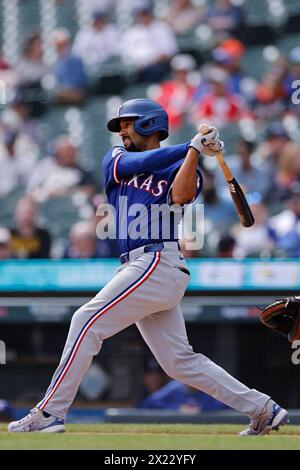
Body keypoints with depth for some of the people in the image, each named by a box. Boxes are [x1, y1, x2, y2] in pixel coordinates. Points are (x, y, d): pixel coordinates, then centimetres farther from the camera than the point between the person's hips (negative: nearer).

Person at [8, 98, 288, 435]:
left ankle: (49, 413, -15)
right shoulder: (116, 159, 21)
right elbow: (133, 164, -1)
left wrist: (194, 151, -20)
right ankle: (262, 410, 7)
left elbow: (180, 196, -18)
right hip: (140, 268, 7)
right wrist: (191, 145, -6)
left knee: (87, 321, -15)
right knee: (179, 362, 4)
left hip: (158, 264, -7)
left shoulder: (181, 168, 4)